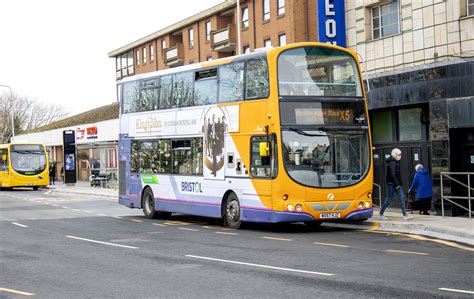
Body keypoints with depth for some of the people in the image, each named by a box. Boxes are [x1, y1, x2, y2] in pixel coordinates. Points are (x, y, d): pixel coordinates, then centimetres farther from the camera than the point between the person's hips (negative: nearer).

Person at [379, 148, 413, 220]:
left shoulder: (396, 162, 15)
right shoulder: (392, 163, -15)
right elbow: (392, 174, -22)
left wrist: (399, 183, 10)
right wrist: (396, 184, -20)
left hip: (397, 184, 9)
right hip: (391, 183, -9)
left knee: (402, 198, 2)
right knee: (389, 199, -2)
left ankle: (405, 215, 1)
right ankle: (381, 214, 12)